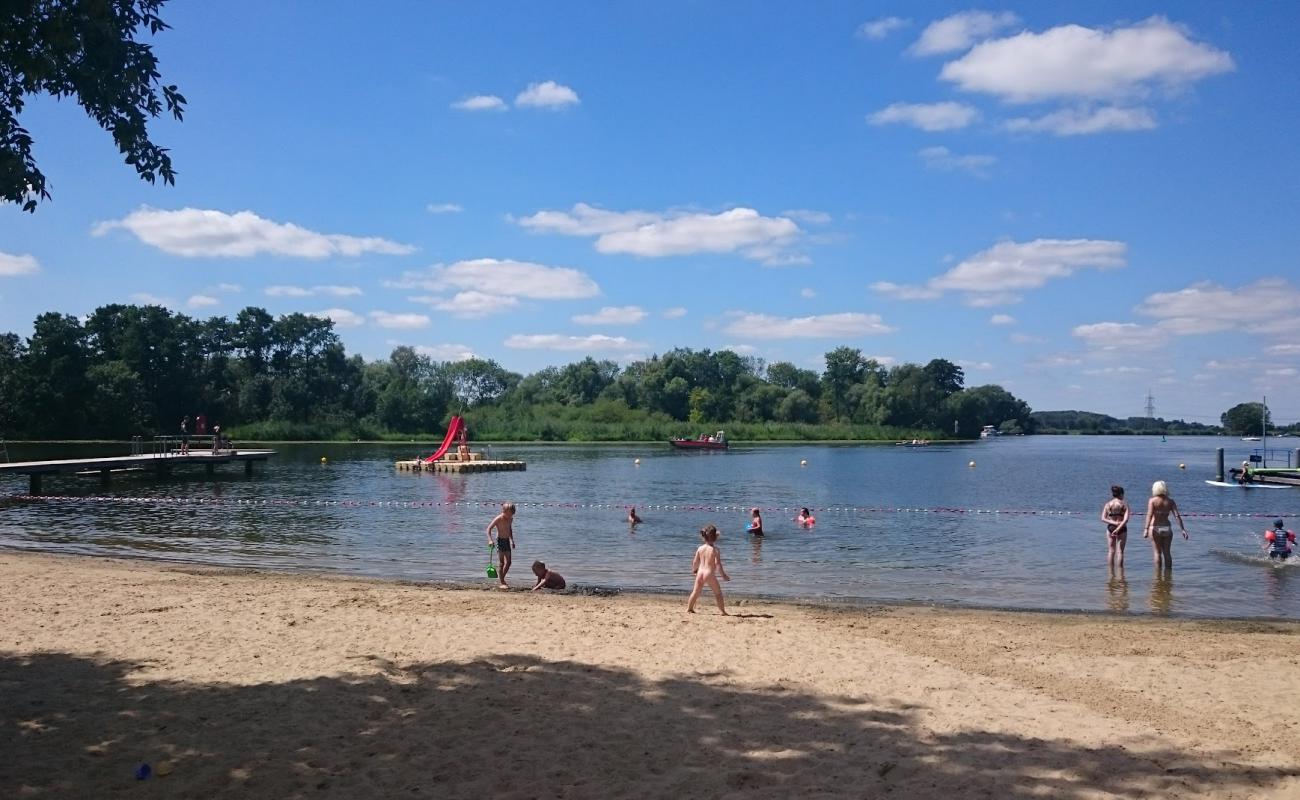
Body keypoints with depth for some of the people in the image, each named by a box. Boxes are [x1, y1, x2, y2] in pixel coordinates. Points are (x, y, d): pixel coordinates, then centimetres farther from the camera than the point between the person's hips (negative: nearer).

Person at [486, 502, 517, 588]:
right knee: (502, 563, -7)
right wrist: (490, 540, -25)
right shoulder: (498, 519, -16)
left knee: (508, 562, 8)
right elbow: (489, 528, -15)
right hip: (500, 541, -7)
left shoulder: (510, 519, 5)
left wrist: (512, 540, 21)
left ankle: (501, 580, 21)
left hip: (507, 541, 7)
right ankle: (500, 582, 0)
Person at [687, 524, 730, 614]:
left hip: (700, 573, 5)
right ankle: (723, 611, 6)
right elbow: (717, 564, -15)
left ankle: (689, 609, 26)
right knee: (718, 593, 7)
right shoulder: (715, 550, -11)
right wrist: (723, 575, -5)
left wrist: (694, 570, 30)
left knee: (696, 592, 18)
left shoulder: (700, 548, 3)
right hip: (710, 574, -5)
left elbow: (695, 562, 10)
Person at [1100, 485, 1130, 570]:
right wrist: (1118, 529, -20)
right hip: (1122, 529, -2)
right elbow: (1126, 520, -16)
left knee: (1111, 551, 9)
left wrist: (1114, 523, -12)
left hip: (1110, 528, 2)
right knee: (1120, 552, 2)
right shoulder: (1124, 505, -5)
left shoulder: (1108, 504, 1)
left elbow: (1103, 519, -8)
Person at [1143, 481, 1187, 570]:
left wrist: (1146, 529, -25)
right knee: (1167, 553, 11)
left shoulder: (1152, 501, -6)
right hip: (1167, 528, 3)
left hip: (1155, 528, -3)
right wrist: (1183, 529, -4)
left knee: (1157, 552, 3)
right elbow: (1177, 516, -4)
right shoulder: (1170, 501, 3)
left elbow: (1149, 515, -18)